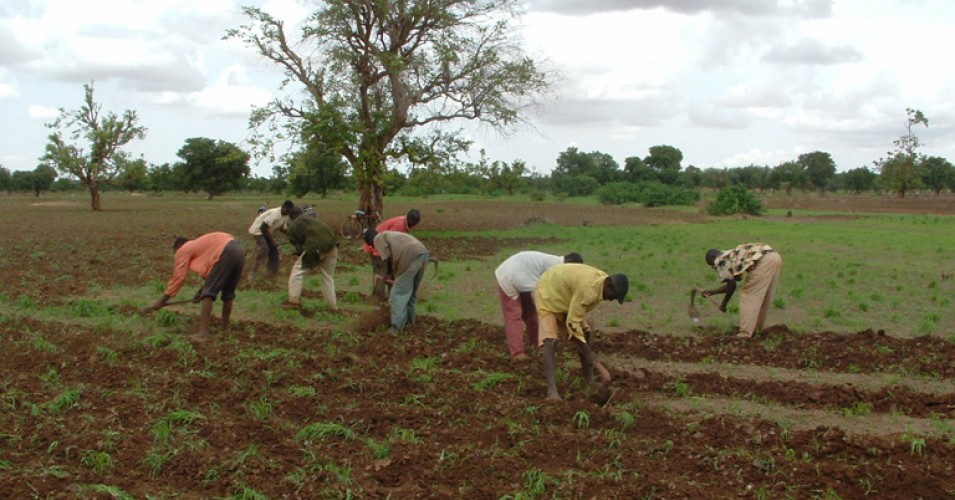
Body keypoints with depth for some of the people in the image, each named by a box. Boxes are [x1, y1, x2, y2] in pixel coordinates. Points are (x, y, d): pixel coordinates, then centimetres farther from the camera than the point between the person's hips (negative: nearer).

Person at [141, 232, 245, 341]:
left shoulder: (183, 250, 15)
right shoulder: (198, 245, 38)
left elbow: (178, 278, 9)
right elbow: (212, 273, 35)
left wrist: (161, 302, 13)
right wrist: (201, 291, 38)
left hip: (226, 252, -8)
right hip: (239, 249, 8)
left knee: (208, 293, -3)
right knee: (228, 292, 24)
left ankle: (203, 334, -11)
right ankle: (224, 326, 35)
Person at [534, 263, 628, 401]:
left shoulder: (602, 280, -9)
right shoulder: (588, 288, -38)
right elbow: (572, 323, -35)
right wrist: (589, 355, -31)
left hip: (563, 296, 9)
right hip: (547, 293, -9)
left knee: (585, 333, 6)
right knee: (551, 341, -22)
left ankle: (589, 381, 15)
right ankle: (552, 390, -31)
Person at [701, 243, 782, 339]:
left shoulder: (720, 261, 7)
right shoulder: (731, 256, 32)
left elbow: (732, 285, 1)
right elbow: (731, 284, 35)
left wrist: (723, 304, 13)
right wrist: (711, 292, 42)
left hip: (764, 261, -9)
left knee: (749, 296, -1)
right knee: (763, 298, 19)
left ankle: (745, 335, -4)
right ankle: (756, 329, 29)